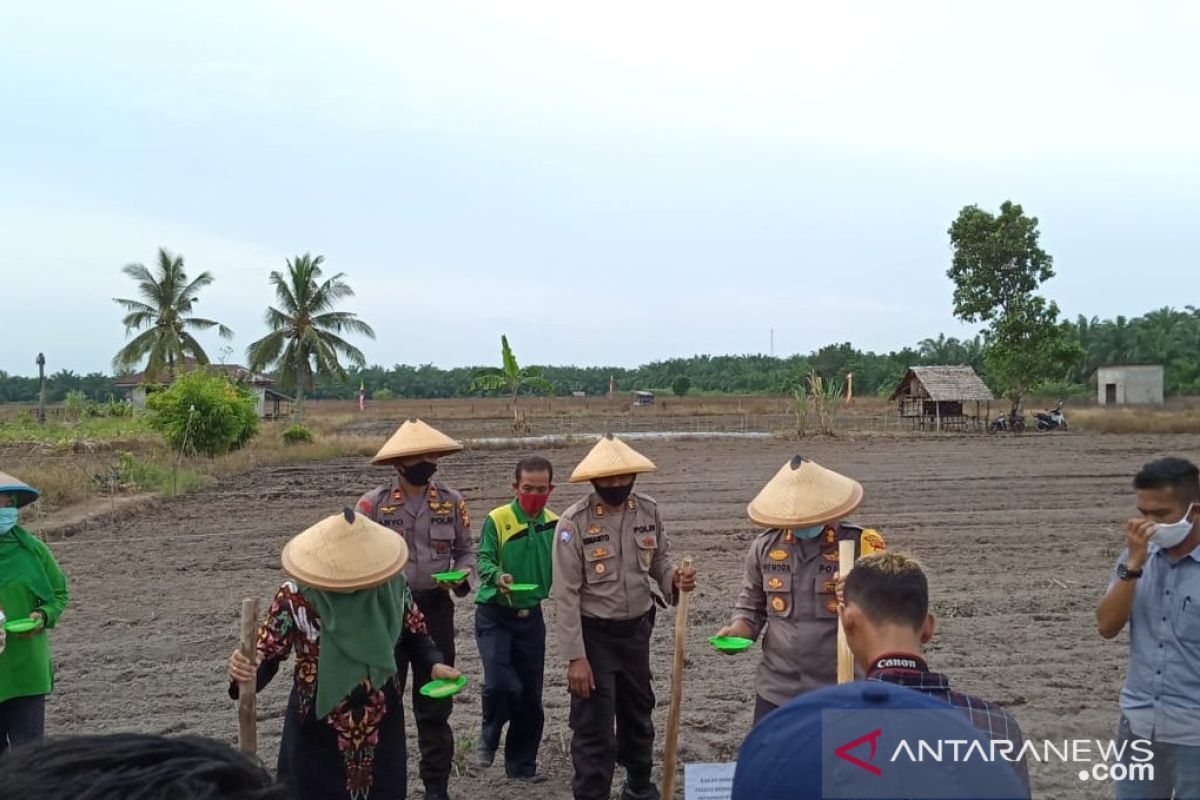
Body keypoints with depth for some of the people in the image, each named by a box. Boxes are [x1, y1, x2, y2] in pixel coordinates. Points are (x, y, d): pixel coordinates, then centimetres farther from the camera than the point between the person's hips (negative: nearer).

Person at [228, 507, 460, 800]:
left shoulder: (393, 585, -11)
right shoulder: (294, 597, -19)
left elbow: (413, 634, 5)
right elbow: (265, 655, -15)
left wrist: (434, 663, -12)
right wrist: (246, 671, -37)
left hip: (381, 729, 3)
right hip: (317, 736, -2)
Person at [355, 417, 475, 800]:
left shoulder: (452, 501, -1)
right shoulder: (373, 503, -9)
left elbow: (466, 549, 8)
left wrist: (461, 576, -12)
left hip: (436, 608, 2)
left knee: (435, 702, 12)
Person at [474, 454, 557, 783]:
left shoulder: (555, 524, 1)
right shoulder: (497, 519, -11)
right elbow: (484, 559, -16)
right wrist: (498, 576, -36)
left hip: (531, 617, 4)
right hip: (494, 616, -4)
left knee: (530, 694, 10)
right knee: (501, 683, -17)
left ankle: (522, 765, 28)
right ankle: (489, 737, 16)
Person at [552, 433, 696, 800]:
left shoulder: (649, 511, -6)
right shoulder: (574, 522, -20)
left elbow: (659, 559, 7)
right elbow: (565, 595, -18)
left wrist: (674, 579, -17)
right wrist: (575, 657, -19)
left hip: (637, 628, 5)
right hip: (593, 633, -5)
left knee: (638, 713, 24)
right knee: (594, 726, -1)